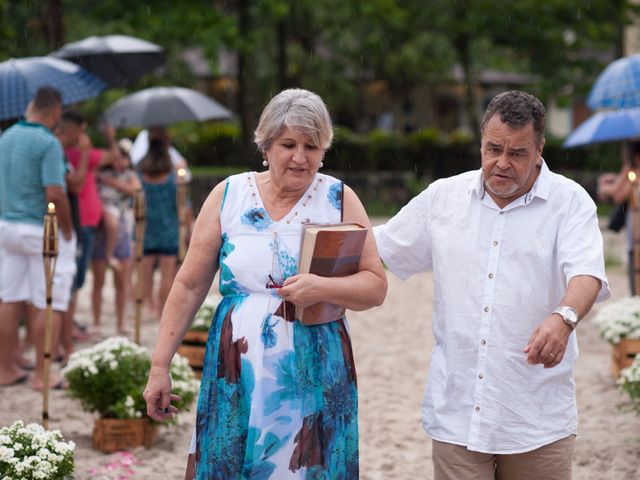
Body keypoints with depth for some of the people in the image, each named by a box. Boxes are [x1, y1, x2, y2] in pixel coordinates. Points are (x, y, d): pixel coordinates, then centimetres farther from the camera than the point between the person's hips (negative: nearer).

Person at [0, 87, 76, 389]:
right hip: (44, 230, -7)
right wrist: (68, 233, -11)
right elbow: (55, 195, -22)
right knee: (50, 305, 0)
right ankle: (42, 375, 2)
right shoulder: (48, 143, -17)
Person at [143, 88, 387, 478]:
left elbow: (376, 287, 0)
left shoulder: (339, 200, 2)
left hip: (315, 382, -1)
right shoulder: (228, 196, 4)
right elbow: (189, 287, 6)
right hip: (236, 378, 1)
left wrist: (323, 289, -19)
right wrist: (160, 366, 4)